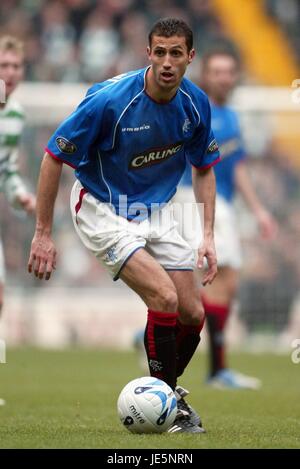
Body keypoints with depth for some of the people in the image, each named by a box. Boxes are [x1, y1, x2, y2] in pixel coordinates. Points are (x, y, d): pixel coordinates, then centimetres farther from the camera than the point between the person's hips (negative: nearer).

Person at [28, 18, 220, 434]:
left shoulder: (196, 104, -9)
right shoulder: (110, 100, -26)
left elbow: (204, 169, 8)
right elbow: (54, 157, -17)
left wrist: (208, 235, 0)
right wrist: (43, 233, -15)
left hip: (157, 211, 6)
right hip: (103, 209, -6)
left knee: (192, 314, 0)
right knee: (164, 297, -22)